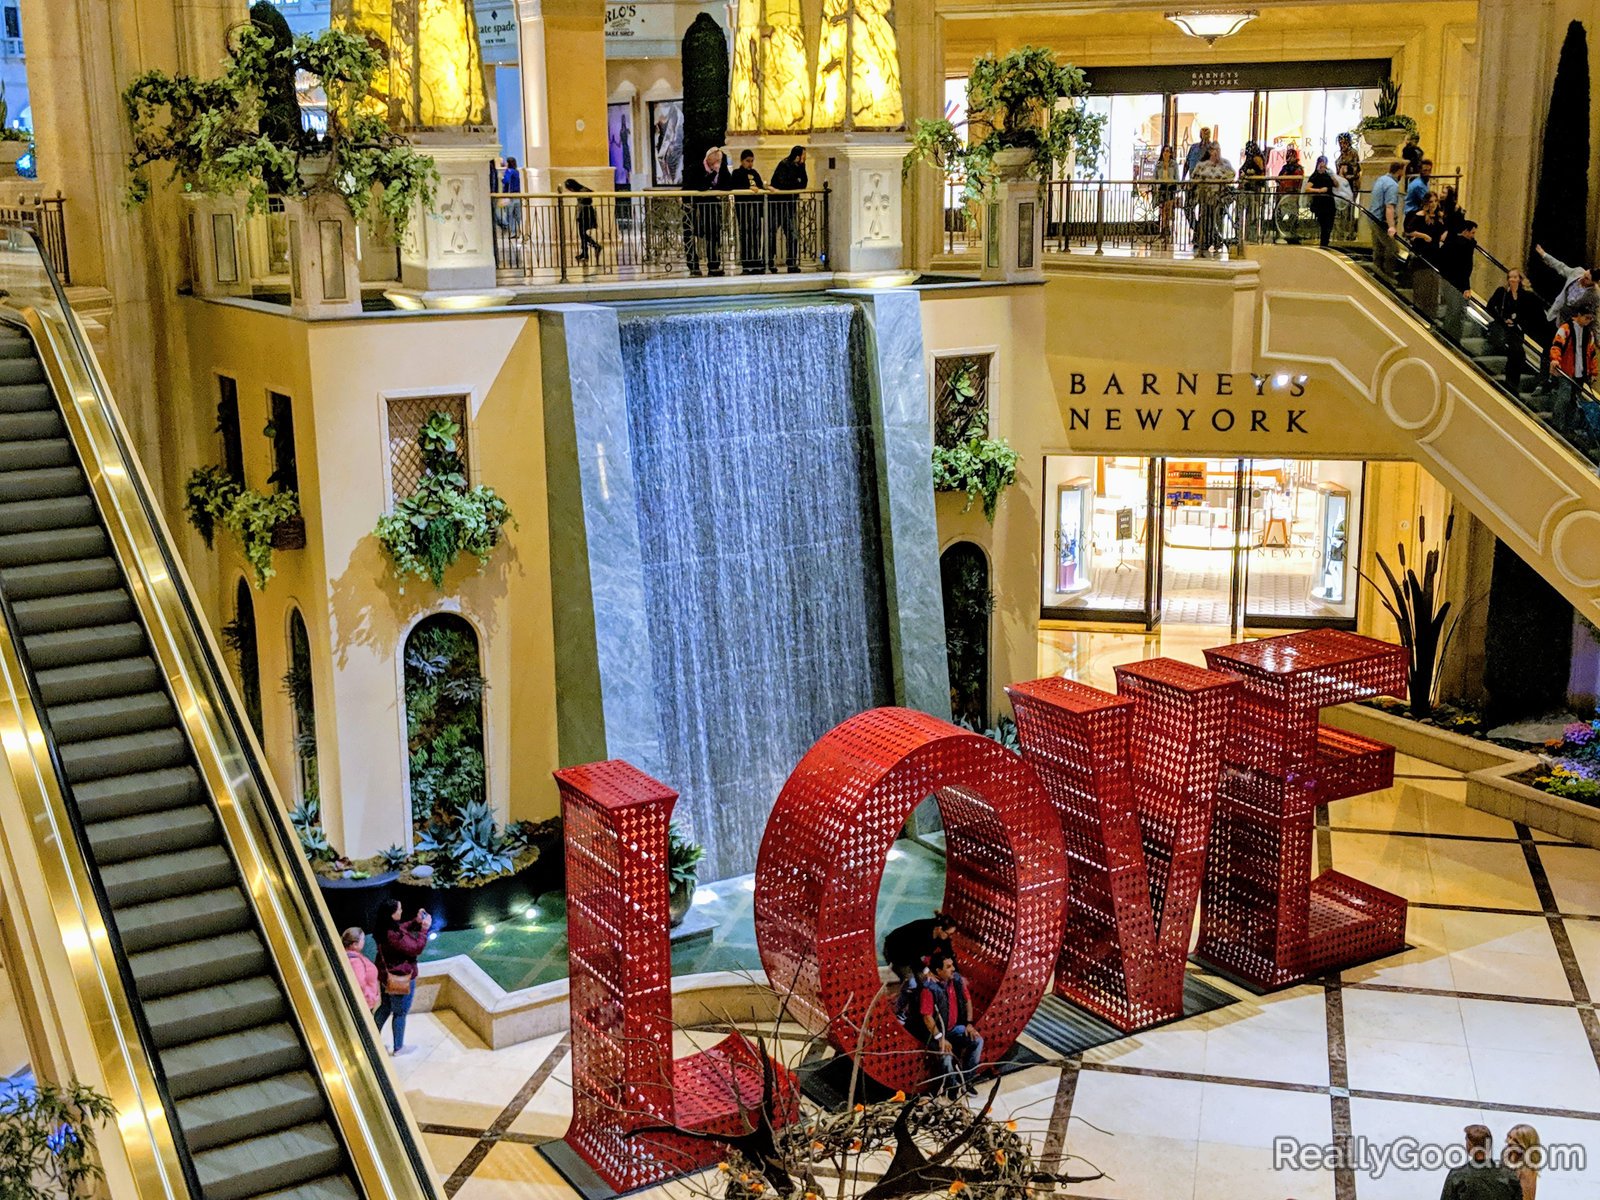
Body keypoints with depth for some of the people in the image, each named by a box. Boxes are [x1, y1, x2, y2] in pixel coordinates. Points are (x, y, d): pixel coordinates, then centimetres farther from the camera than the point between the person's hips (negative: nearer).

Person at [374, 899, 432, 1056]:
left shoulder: (384, 929, -6)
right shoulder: (394, 936, -33)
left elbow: (402, 929, 13)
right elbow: (416, 948, -26)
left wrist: (416, 921, -2)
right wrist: (424, 929, -21)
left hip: (387, 976, 9)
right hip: (400, 979, -9)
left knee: (385, 1007, 26)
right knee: (400, 1013, 10)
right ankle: (399, 1048, 25)